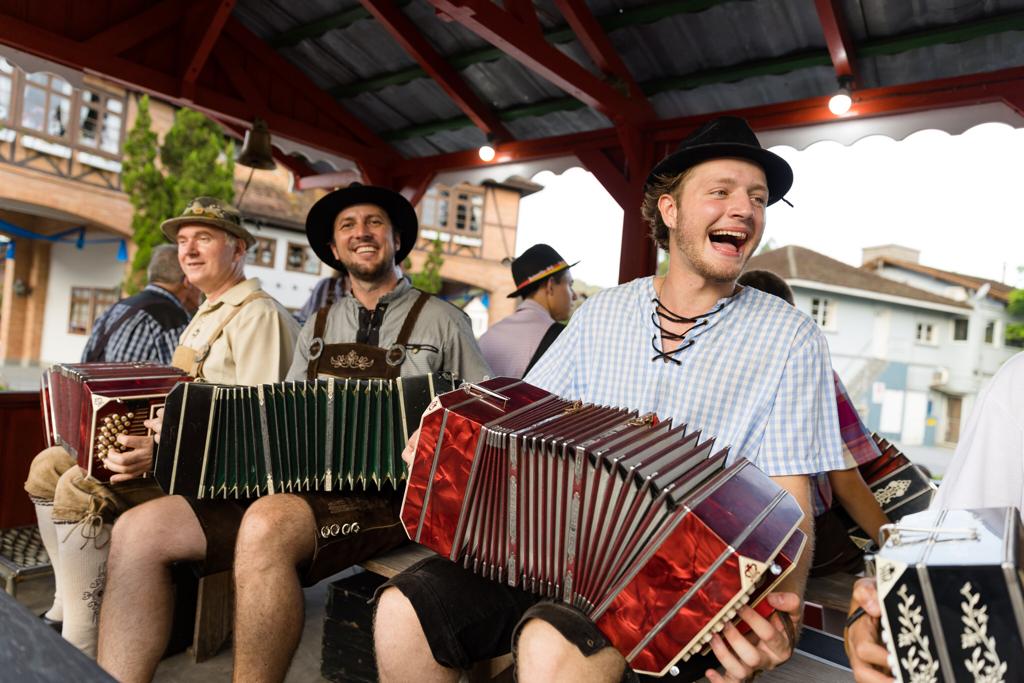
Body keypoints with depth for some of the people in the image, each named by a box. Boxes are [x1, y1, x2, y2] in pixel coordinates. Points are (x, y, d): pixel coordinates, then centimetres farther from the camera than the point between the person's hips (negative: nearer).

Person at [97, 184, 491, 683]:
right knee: (140, 531, -10)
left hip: (388, 495, -5)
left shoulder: (441, 321, 7)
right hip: (299, 487, 6)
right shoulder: (317, 328, 20)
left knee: (266, 526, -34)